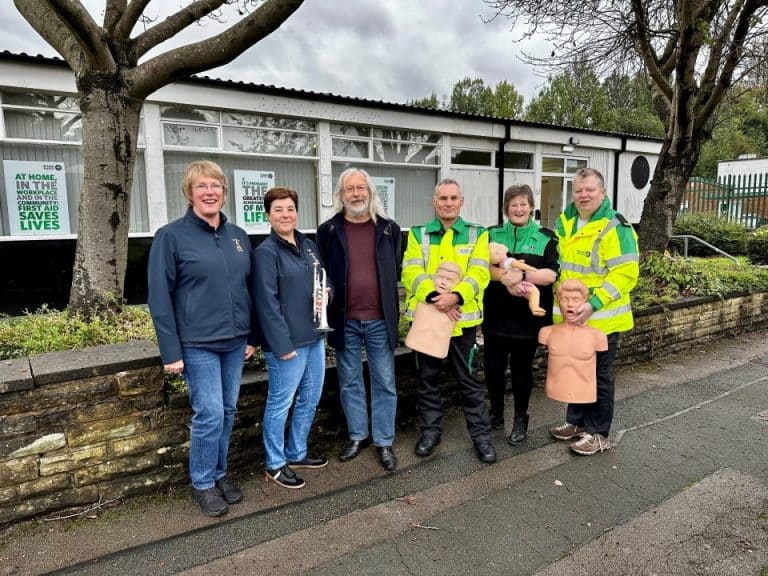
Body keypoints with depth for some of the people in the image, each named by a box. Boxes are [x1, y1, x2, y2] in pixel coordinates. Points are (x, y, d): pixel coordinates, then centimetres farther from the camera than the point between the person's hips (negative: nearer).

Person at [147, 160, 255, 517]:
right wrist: (171, 351, -12)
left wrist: (252, 336, 10)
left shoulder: (239, 236, 7)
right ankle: (203, 484, 21)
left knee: (228, 412, 13)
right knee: (210, 415, -2)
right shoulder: (171, 236, -7)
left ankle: (219, 474, 33)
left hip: (234, 342, 5)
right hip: (198, 344, -5)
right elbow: (159, 296, -9)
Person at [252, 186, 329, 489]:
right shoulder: (265, 252, -11)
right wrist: (282, 344, -19)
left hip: (314, 336, 8)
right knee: (280, 402, 6)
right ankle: (274, 464, 23)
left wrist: (325, 296, -4)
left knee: (310, 399, 17)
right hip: (287, 341, -8)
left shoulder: (309, 245, 11)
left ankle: (297, 453, 35)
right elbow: (267, 302, -16)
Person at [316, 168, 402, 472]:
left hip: (380, 320, 0)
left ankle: (384, 441, 22)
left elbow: (397, 271, 8)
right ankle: (357, 435, 30)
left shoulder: (389, 229, 3)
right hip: (344, 321, 0)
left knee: (384, 383, 8)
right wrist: (326, 313, -8)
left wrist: (393, 311, 3)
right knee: (349, 382, 13)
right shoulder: (328, 231, 0)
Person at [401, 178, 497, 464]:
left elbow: (479, 273, -8)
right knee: (428, 377, 13)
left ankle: (481, 434, 24)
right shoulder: (418, 234, 5)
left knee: (469, 379, 8)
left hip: (463, 317, -1)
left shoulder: (477, 234, 4)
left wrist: (455, 296, -26)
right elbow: (411, 272, -8)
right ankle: (431, 429, 30)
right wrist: (434, 297, -24)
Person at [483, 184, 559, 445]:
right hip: (496, 314, 2)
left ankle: (521, 418, 27)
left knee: (521, 368, 8)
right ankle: (496, 413, 30)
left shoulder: (546, 237, 3)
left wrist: (522, 275, -24)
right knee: (492, 365, 8)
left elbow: (551, 274, -8)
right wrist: (506, 278, -21)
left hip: (528, 315, -2)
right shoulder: (492, 234, 8)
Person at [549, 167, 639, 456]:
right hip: (569, 316, 7)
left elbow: (625, 273, -21)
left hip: (601, 318, -7)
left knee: (599, 375, 8)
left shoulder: (614, 227, -16)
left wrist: (593, 304, -28)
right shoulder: (564, 222, 7)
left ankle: (598, 433, 23)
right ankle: (576, 421, 36)